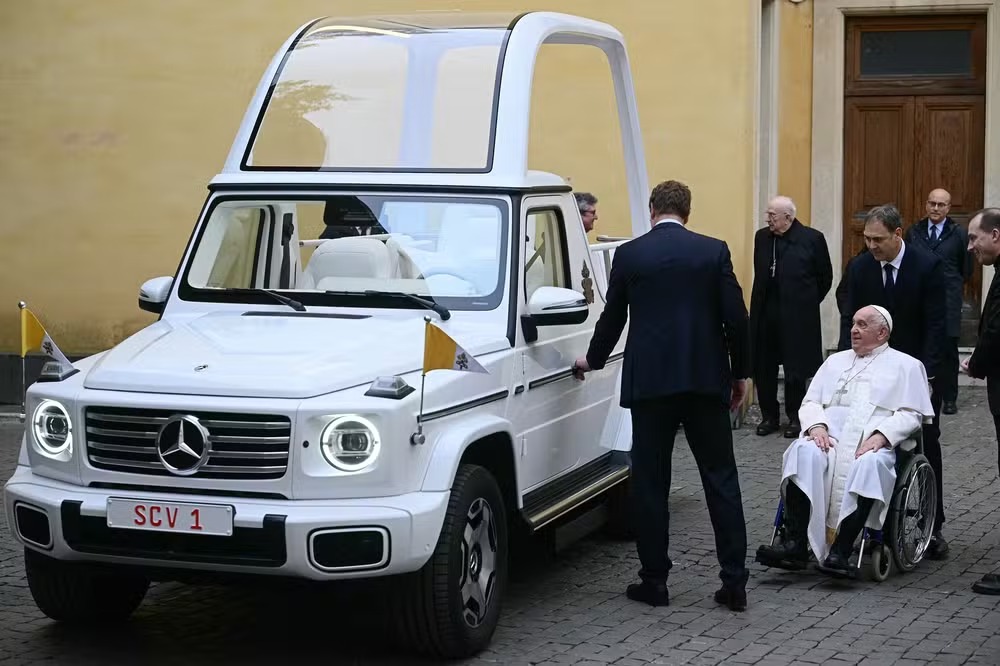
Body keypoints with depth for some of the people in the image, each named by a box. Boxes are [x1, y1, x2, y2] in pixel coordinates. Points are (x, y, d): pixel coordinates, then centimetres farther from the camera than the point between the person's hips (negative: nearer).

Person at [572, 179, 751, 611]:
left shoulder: (629, 254, 1)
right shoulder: (714, 251, 1)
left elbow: (612, 317, 11)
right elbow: (735, 318, -1)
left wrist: (593, 359, 29)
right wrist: (739, 373, 12)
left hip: (649, 381, -1)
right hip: (705, 379, 1)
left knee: (650, 482, 6)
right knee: (721, 479, 6)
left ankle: (654, 581, 9)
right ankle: (735, 581, 4)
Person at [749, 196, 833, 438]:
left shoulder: (812, 239, -7)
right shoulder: (762, 237, 5)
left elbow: (825, 277, 2)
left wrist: (807, 304, 6)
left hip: (796, 316, -4)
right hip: (765, 315, 4)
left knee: (795, 369, 5)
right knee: (763, 368, 6)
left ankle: (795, 417, 17)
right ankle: (769, 416, 18)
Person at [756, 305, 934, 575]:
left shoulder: (906, 365, 17)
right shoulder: (835, 361, 29)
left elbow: (912, 414, 5)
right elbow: (810, 402, 20)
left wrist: (880, 435, -13)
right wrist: (816, 426, -3)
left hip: (873, 443, -3)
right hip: (830, 437, 3)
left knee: (870, 464, -39)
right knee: (803, 452, -32)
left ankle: (840, 551, -41)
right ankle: (795, 544, -38)